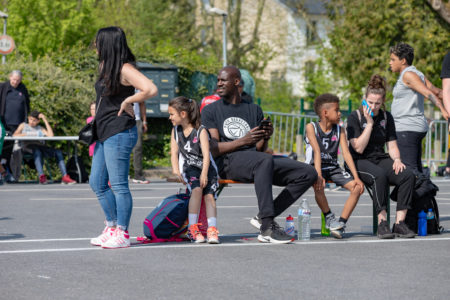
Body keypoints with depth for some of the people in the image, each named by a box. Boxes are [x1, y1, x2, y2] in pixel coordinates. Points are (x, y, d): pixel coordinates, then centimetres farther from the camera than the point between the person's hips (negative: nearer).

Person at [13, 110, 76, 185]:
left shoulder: (40, 129, 24)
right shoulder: (23, 125, 20)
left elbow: (51, 135, 4)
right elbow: (14, 135, 2)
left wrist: (45, 120, 7)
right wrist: (26, 135, -13)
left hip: (40, 147, 4)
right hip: (28, 148, -3)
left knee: (58, 152, -21)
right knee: (37, 151, -40)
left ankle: (65, 177, -32)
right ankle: (41, 176, -54)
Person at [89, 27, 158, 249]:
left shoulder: (125, 69, -14)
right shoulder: (106, 67, 14)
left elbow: (150, 90, -26)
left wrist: (128, 101, -16)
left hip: (119, 133, -10)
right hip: (105, 133, 10)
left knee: (118, 184, -7)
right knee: (97, 183, 12)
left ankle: (122, 234, -2)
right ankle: (112, 228, 20)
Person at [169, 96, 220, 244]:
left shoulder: (200, 131, -9)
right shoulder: (176, 131, 7)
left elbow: (206, 155, -16)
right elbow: (174, 152, 5)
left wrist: (204, 173, -27)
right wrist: (176, 171, -10)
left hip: (206, 168, -1)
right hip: (189, 168, 1)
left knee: (209, 194, -20)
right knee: (197, 189, -26)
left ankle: (212, 230, -27)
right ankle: (193, 228, -28)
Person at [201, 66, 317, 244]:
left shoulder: (254, 110, 22)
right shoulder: (210, 111, 11)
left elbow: (259, 150, 16)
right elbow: (213, 149, -3)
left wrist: (265, 138, -8)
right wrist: (243, 141, -17)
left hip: (255, 159, 6)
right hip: (228, 162, -5)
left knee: (309, 173, -11)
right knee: (265, 160, -39)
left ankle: (264, 218, -15)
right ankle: (267, 228, -43)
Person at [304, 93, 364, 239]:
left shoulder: (339, 130, 7)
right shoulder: (311, 127, -5)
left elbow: (346, 153, -3)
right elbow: (317, 151, -18)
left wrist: (356, 178, -14)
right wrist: (318, 175, -31)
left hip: (333, 168, 4)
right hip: (315, 167, -4)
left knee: (357, 187, -18)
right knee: (318, 186, -37)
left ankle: (341, 223, -17)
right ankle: (329, 217, -12)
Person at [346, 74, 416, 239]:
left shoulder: (386, 117, 11)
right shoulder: (355, 117, -3)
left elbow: (392, 145, 11)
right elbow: (359, 148, -12)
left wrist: (397, 159, -10)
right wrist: (369, 123, -14)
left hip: (381, 159, 5)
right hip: (359, 162, -5)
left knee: (408, 175, -24)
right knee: (379, 175, -38)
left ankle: (399, 222, -24)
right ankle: (382, 222, -32)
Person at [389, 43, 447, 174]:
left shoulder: (409, 74, -12)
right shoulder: (417, 74, 17)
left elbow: (428, 93, -23)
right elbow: (437, 91, 12)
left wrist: (443, 110, -34)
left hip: (407, 129, -10)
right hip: (416, 128, 10)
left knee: (409, 168, -13)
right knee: (416, 168, 11)